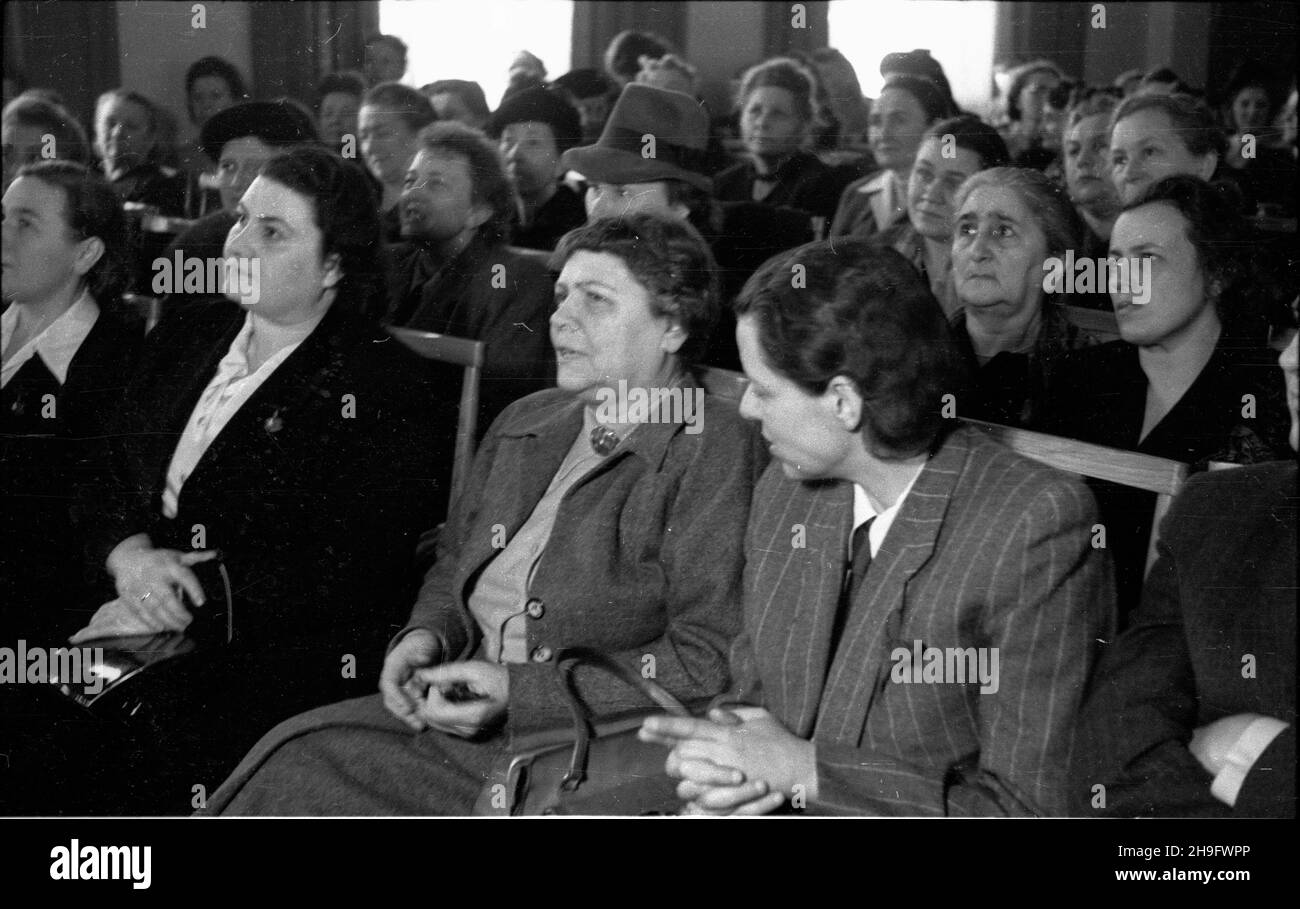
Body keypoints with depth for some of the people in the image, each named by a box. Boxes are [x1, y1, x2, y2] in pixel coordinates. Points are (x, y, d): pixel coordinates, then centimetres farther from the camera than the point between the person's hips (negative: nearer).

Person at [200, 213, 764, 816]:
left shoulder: (713, 449, -8)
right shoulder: (524, 422, 17)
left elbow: (709, 663, -15)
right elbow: (453, 566, 27)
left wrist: (518, 692, -17)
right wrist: (427, 636, 3)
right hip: (463, 706, 7)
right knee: (291, 762, -13)